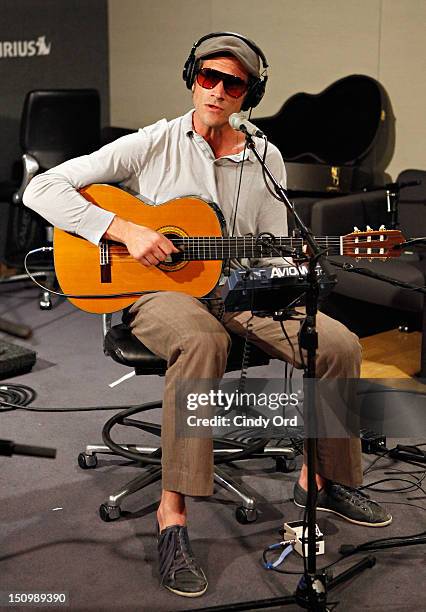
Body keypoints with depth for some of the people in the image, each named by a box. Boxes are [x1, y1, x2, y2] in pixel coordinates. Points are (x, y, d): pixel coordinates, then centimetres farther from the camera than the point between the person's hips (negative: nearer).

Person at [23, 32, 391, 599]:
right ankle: (172, 513, -31)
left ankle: (321, 481, 7)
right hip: (157, 289, -4)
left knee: (339, 344, -14)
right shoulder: (151, 145, -5)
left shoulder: (267, 160, 7)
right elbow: (43, 189, -10)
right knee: (202, 342, -40)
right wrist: (126, 230, -20)